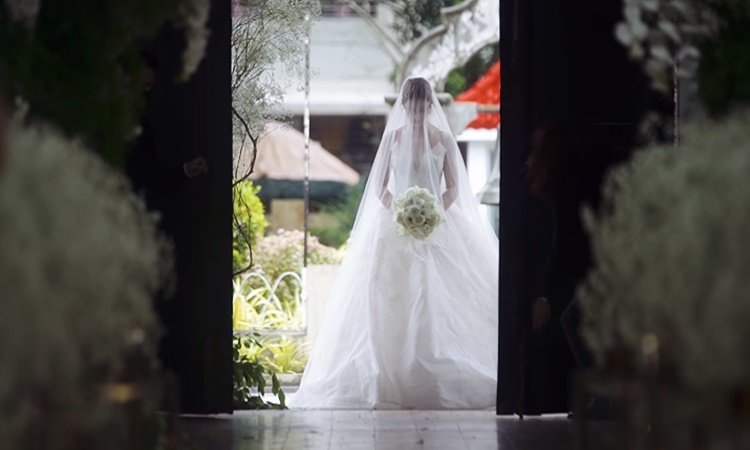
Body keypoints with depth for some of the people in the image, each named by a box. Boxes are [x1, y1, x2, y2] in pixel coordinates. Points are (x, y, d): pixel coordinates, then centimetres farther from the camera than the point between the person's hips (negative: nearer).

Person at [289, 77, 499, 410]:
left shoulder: (444, 139, 3)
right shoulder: (392, 137, 5)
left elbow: (453, 188, 3)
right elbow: (379, 186, 6)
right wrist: (398, 212, -12)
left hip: (437, 227, -1)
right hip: (395, 227, 1)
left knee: (437, 300, -10)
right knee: (392, 302, -9)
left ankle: (438, 376, -8)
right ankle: (394, 378, -11)